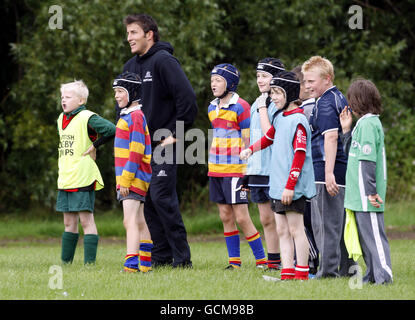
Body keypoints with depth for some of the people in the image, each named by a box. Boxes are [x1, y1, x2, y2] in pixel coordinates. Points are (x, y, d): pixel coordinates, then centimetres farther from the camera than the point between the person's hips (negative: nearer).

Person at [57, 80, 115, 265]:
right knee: (69, 222, 12)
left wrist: (95, 145, -11)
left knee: (86, 220, -6)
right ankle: (65, 261, 16)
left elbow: (112, 130, -20)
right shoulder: (61, 119, 14)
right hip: (65, 179, 8)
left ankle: (89, 262, -5)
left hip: (83, 179, -8)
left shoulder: (87, 118, -11)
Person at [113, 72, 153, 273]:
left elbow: (136, 153, -19)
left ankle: (131, 263, -22)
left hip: (134, 178, -10)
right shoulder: (127, 116, 18)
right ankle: (145, 264, 17)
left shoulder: (135, 117, -13)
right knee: (139, 222, 13)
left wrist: (125, 180, -20)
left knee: (130, 221, -16)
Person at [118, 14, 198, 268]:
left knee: (162, 197, -14)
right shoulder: (130, 66, 15)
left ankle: (182, 257, -9)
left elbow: (188, 99, -16)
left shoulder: (164, 61, -11)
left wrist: (176, 134, -14)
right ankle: (162, 256, 12)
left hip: (164, 145, -8)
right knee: (147, 200, 6)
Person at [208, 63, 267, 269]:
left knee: (241, 217, -8)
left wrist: (247, 172, -12)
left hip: (235, 170, -7)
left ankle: (261, 259, -1)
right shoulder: (212, 108, 13)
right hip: (216, 170, 7)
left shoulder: (240, 107, -9)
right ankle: (234, 261, 12)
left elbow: (247, 142, -9)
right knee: (226, 217, 7)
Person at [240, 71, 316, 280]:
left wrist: (290, 185, -19)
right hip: (277, 185, 9)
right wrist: (250, 149, 14)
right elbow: (268, 137, 32)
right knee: (282, 231, 7)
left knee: (295, 229, -6)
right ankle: (287, 273, 8)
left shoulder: (298, 120, -13)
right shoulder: (280, 118, 13)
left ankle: (301, 274, -3)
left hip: (293, 187, -9)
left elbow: (300, 155, -17)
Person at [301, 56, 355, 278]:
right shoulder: (340, 99, 18)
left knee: (325, 223, -5)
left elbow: (331, 137, -21)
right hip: (344, 172, 10)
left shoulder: (325, 103, -12)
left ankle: (328, 270, -4)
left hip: (325, 171, -10)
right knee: (341, 221, 14)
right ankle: (347, 267, 18)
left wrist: (329, 173, -26)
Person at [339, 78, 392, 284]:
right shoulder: (364, 122, 15)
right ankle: (373, 275, 18)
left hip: (366, 195, -10)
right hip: (360, 193, 10)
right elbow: (353, 154, 21)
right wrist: (346, 130, 15)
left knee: (373, 233, -9)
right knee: (365, 234, 13)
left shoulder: (367, 123, -15)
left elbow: (367, 160, -19)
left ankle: (383, 274, -9)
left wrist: (370, 191, -22)